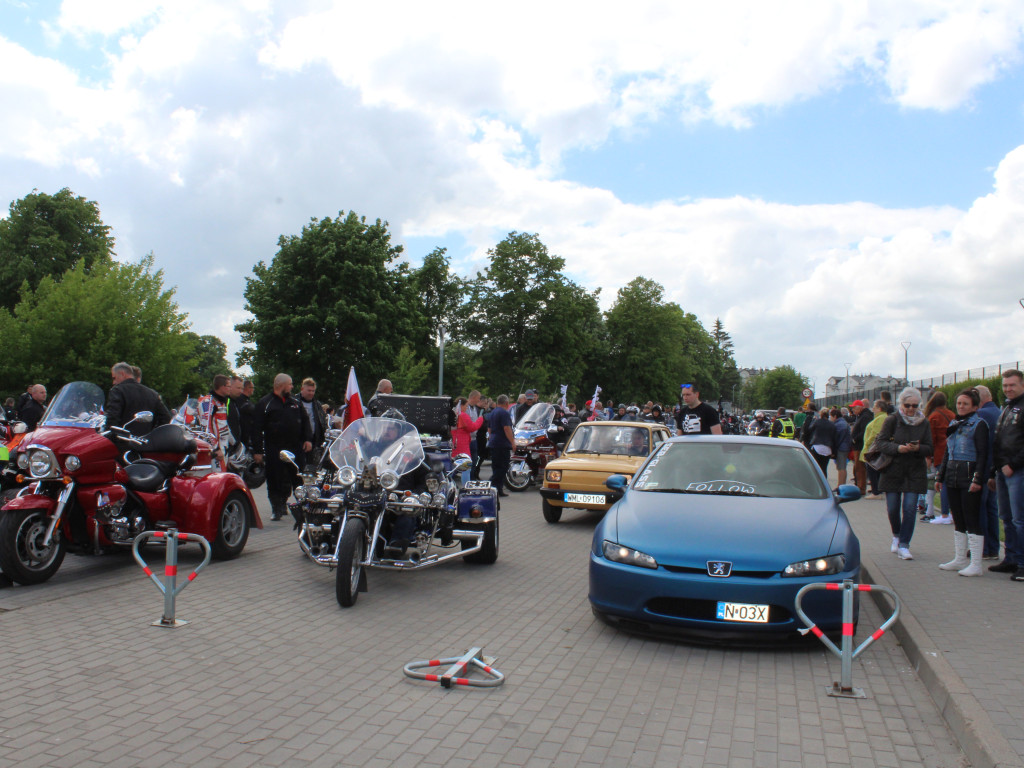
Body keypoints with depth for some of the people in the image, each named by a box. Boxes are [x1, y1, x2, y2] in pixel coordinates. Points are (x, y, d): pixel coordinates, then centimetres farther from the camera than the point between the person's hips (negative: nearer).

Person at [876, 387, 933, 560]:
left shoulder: (924, 422, 4)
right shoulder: (892, 420, -2)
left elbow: (929, 449, 3)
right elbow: (882, 442, -6)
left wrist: (917, 448, -18)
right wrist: (897, 448, -24)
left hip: (915, 472, 1)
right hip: (893, 470, -1)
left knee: (910, 508, -6)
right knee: (892, 508, 4)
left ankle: (903, 545, 1)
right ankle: (897, 536, 33)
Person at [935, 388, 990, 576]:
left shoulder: (979, 424, -5)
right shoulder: (953, 424, 15)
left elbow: (982, 454, -11)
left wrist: (977, 479, -18)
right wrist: (940, 476, 16)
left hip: (969, 476, -7)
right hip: (952, 476, 7)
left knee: (972, 520, -5)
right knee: (958, 520, 11)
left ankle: (976, 565, -1)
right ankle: (960, 559, 19)